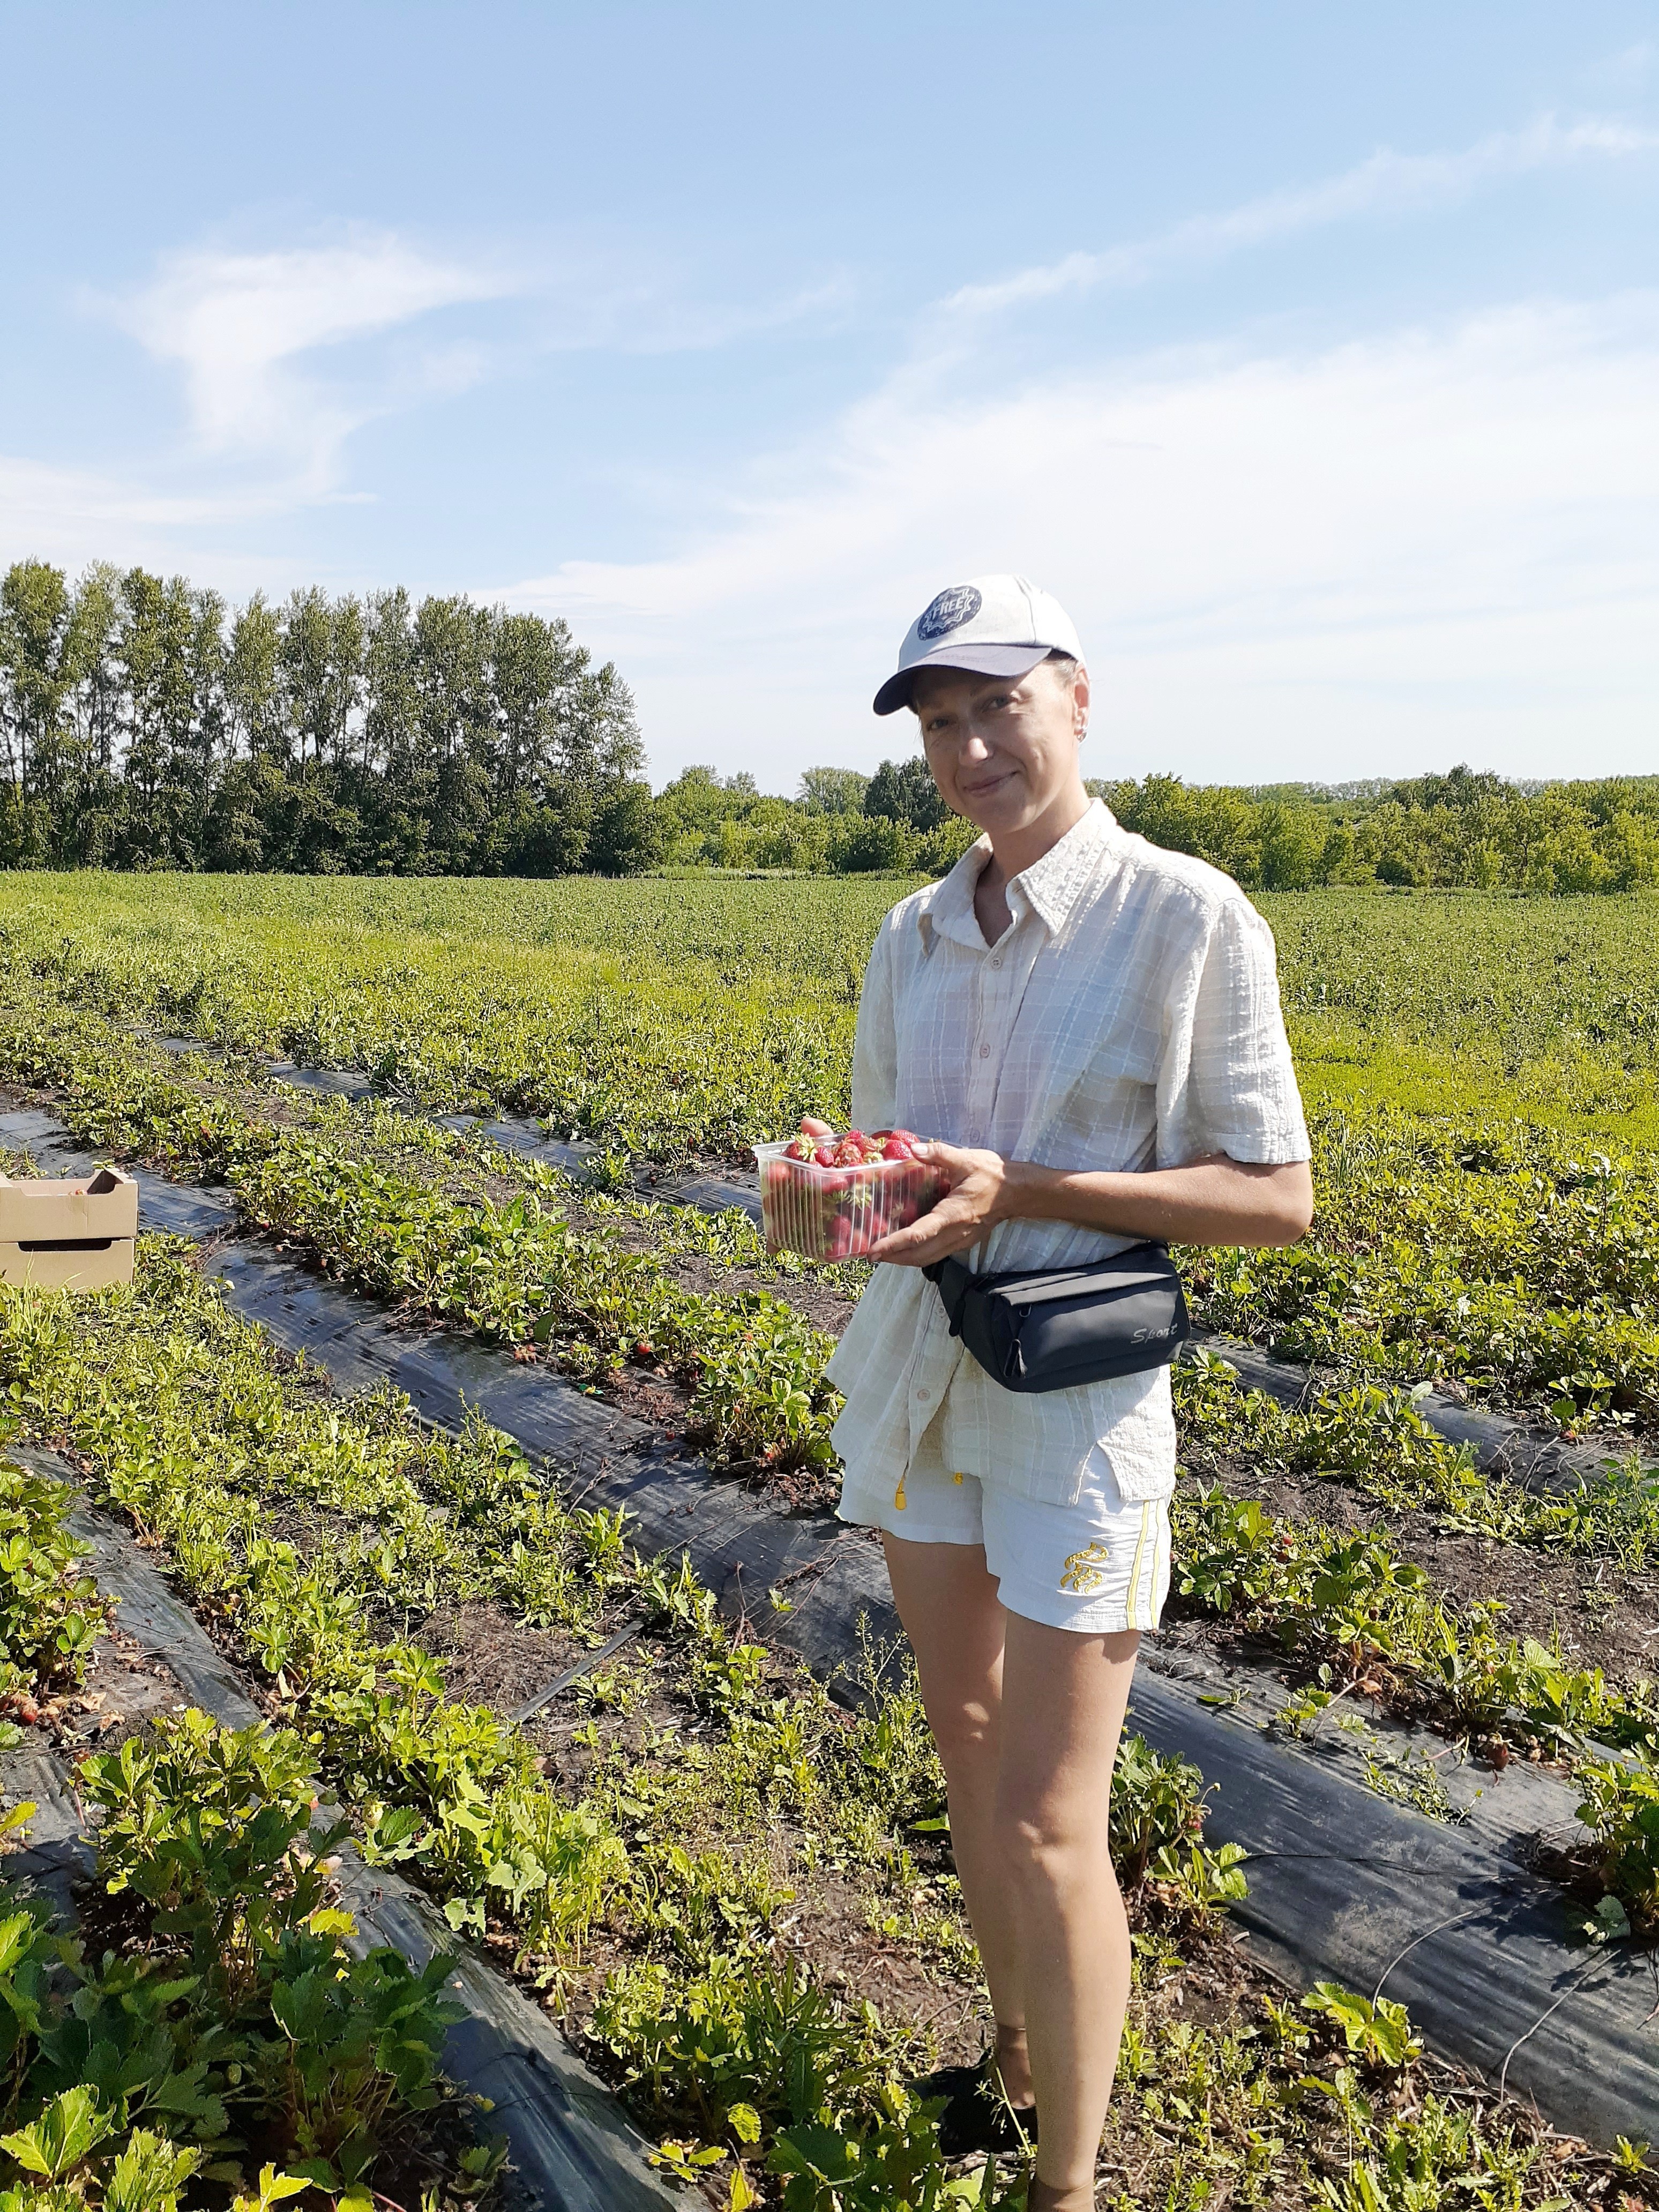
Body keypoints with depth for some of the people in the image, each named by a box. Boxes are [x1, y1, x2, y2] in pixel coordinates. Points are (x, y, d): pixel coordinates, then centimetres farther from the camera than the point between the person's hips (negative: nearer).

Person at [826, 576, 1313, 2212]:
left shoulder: (1188, 918, -14)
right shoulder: (913, 939, 5)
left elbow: (1279, 1200, -13)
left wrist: (1020, 1190, -23)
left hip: (1080, 1398, -6)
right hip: (920, 1373, 6)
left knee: (1046, 1822, -2)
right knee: (964, 1743, 18)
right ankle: (1018, 2061, 40)